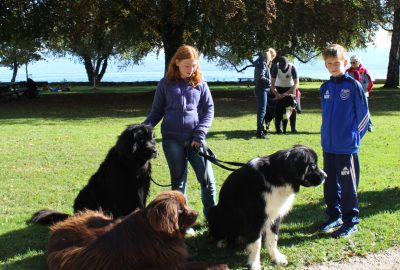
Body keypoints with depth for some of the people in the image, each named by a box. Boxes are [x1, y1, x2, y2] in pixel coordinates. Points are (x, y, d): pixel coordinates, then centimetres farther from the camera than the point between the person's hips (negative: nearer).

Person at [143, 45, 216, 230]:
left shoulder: (200, 84, 4)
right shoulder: (165, 84, 3)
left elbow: (209, 110, 5)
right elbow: (157, 111, 9)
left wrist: (200, 134, -8)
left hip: (195, 139, 0)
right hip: (172, 140, 0)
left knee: (207, 179, -2)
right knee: (178, 181, 7)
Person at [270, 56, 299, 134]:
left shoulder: (292, 67, -27)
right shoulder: (276, 67, -26)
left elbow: (296, 83, -24)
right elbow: (272, 83, -23)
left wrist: (287, 93, -32)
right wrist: (276, 94, -34)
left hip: (290, 87, 0)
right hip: (279, 87, 0)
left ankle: (293, 128, 1)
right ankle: (278, 128, -1)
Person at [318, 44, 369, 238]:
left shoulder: (353, 85, -9)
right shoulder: (325, 88, 8)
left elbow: (364, 114, -4)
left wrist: (354, 136, -1)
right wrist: (328, 135, 16)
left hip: (347, 147, -6)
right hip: (328, 145, 6)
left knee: (348, 185, 2)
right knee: (330, 183, 14)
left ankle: (350, 222, 13)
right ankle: (334, 216, 28)